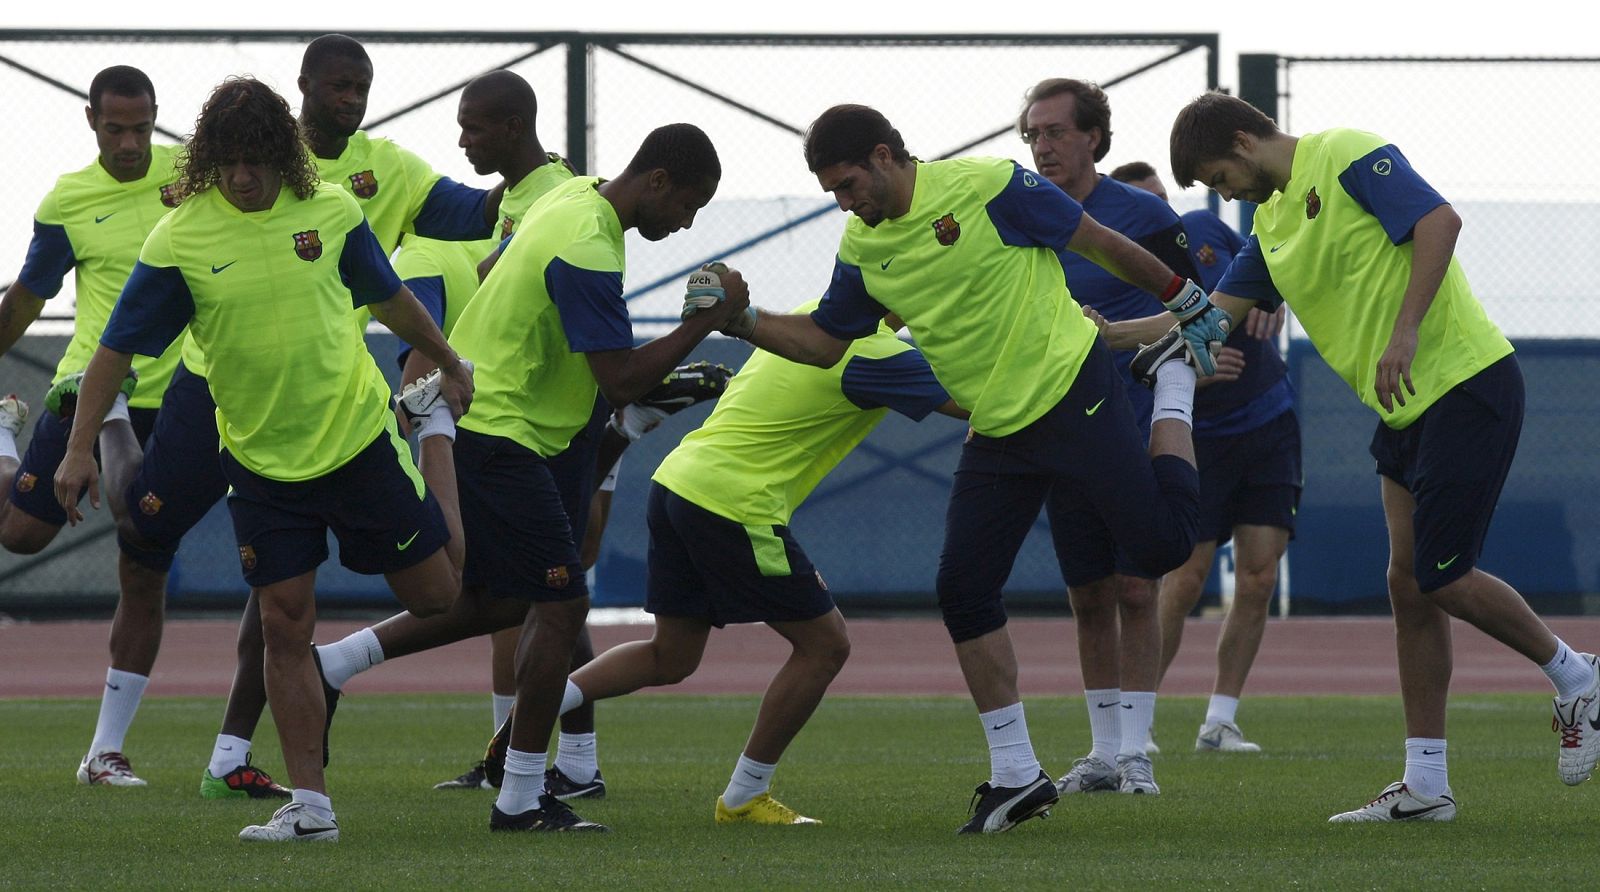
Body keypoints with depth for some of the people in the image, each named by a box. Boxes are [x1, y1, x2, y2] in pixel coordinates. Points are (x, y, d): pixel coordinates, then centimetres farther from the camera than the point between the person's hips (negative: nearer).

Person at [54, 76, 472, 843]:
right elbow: (117, 348, -6)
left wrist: (449, 365, 21)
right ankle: (310, 804, 4)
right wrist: (79, 448, -11)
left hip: (359, 435, 0)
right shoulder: (179, 240, -11)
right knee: (284, 626, -2)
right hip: (260, 458, 0)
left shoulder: (331, 211, -6)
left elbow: (390, 300, 11)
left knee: (436, 595, 4)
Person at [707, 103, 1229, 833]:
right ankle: (1016, 775, 8)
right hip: (996, 431, 6)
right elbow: (824, 341, 13)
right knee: (964, 590, -3)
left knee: (1160, 545, -12)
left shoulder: (988, 187, -16)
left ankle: (1173, 380, 18)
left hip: (1072, 393, -6)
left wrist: (1189, 302, -1)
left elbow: (1100, 244, -8)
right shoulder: (862, 248, 4)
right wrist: (742, 320, -3)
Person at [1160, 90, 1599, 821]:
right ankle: (1424, 786, 7)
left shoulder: (1346, 157, -10)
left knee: (1441, 577, -8)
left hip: (1465, 384, -9)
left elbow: (1439, 221, -21)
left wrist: (1406, 334, -26)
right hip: (1405, 409, 9)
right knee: (1409, 584, 5)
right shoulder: (1271, 224, 16)